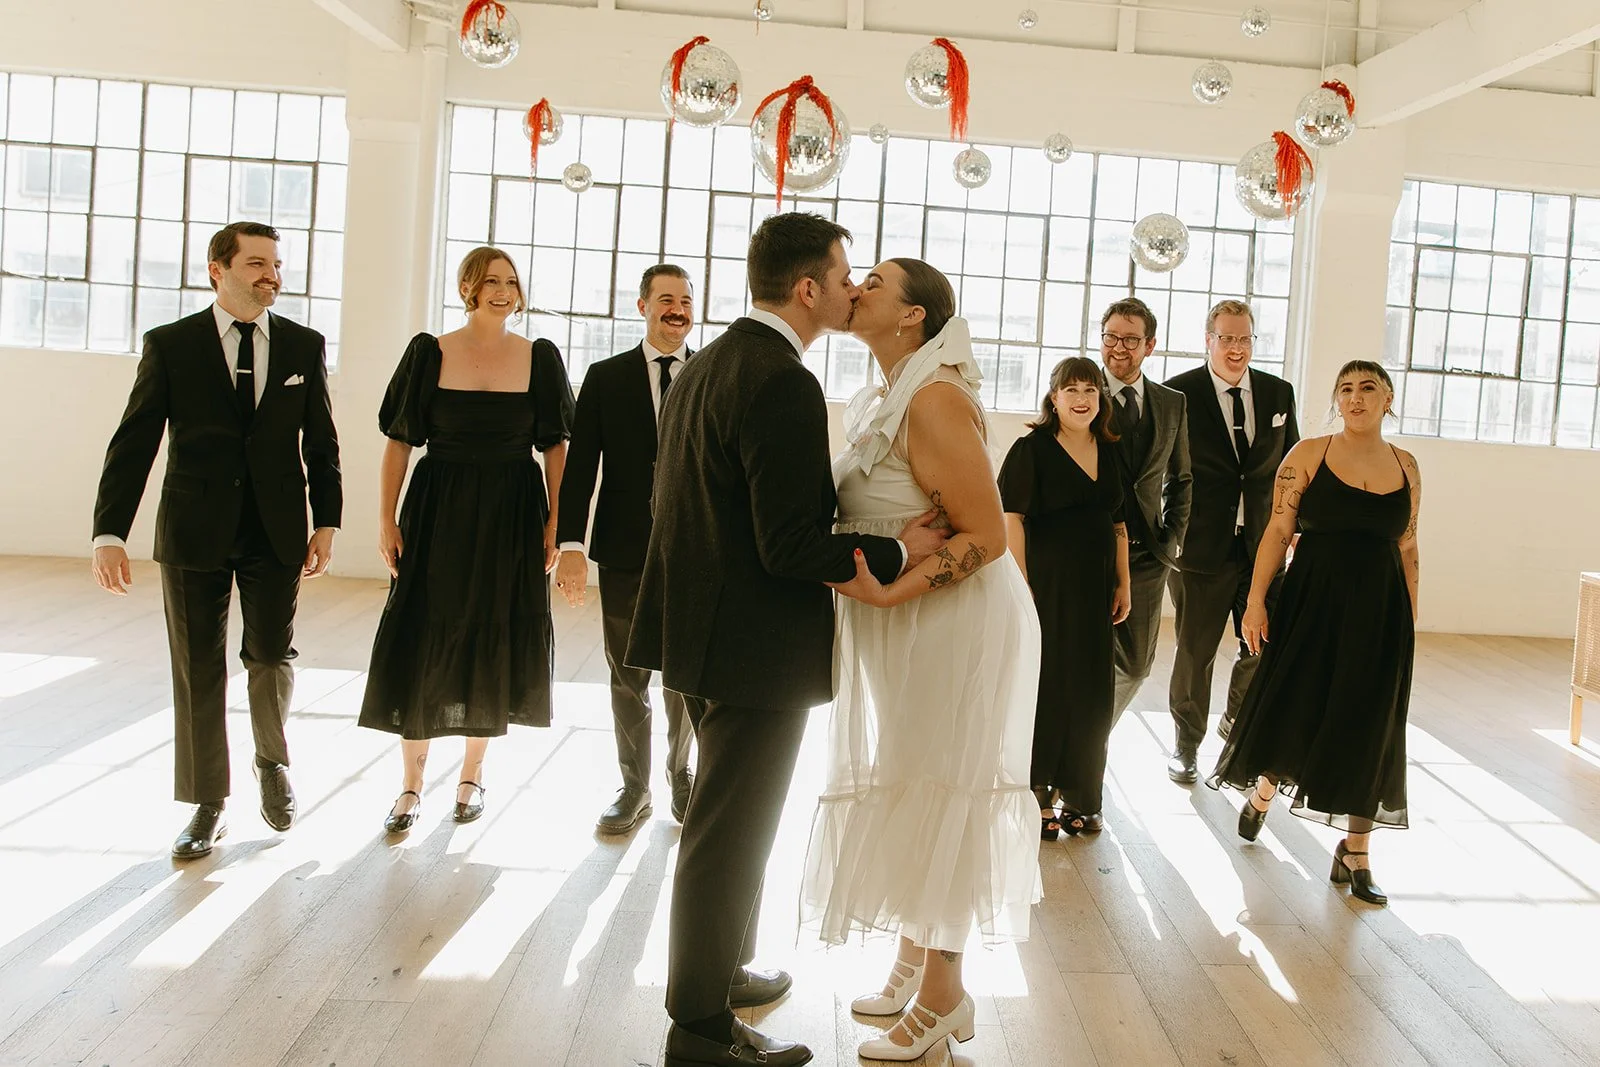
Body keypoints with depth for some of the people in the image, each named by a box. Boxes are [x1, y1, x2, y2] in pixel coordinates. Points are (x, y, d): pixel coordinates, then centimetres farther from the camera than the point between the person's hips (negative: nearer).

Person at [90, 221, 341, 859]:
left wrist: (326, 523, 4)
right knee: (198, 669, 5)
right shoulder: (170, 345, 0)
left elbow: (321, 443, 9)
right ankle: (208, 806, 17)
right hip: (194, 532, -1)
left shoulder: (305, 347, 5)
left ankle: (272, 762, 30)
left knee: (272, 654, -1)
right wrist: (109, 533, -11)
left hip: (276, 531, 1)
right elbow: (133, 444, -3)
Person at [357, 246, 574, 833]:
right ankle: (411, 784, 13)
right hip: (439, 513, -1)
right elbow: (398, 440, 0)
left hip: (512, 518, 1)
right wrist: (386, 521, -5)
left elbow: (556, 446, 3)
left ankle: (472, 773, 25)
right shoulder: (429, 353, 0)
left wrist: (555, 523, -4)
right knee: (422, 644, 0)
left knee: (495, 643, 8)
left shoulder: (540, 357, 2)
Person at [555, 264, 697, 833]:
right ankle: (635, 787, 23)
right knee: (628, 678, 9)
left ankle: (680, 774, 31)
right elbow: (580, 465, -1)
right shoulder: (605, 378, 4)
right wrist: (571, 543, -10)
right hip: (625, 551, 1)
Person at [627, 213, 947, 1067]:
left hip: (706, 631, 10)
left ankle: (722, 970, 41)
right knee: (729, 834, 3)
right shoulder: (784, 385, -22)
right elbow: (791, 546, -26)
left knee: (729, 824, 24)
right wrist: (899, 552, -15)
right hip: (758, 645, -10)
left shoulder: (703, 367, 9)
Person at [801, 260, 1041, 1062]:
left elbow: (986, 536, -23)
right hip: (907, 627, 9)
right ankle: (914, 960, 33)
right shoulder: (887, 399, 7)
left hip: (955, 624, -9)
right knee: (905, 787, 17)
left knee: (934, 795, 1)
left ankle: (943, 993, 17)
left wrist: (889, 593, -32)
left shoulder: (935, 400, -21)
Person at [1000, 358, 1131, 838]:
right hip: (1045, 583, -5)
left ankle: (1078, 797, 22)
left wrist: (1122, 584, 11)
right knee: (1042, 686, 2)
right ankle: (1036, 797, 16)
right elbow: (1012, 518, -13)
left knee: (1090, 691, 9)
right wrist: (1020, 585, -19)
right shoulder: (1031, 449, -7)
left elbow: (1117, 523, 15)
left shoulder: (1109, 452, 11)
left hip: (1094, 589, 5)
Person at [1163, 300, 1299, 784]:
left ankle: (1237, 720, 32)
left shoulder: (1278, 393, 7)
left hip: (1264, 543, 3)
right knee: (1195, 649, 6)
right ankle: (1186, 745, 24)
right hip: (1202, 544, -3)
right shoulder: (1178, 393, -5)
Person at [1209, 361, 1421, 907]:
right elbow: (1278, 531, -5)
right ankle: (1261, 794, 37)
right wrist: (1256, 600, -11)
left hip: (1380, 611, 3)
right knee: (1290, 708, 5)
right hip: (1312, 601, -2)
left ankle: (1354, 854, 14)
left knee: (1366, 729, 4)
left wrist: (1410, 619, 10)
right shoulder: (1309, 455, -2)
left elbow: (1407, 549, 11)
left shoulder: (1405, 466, 7)